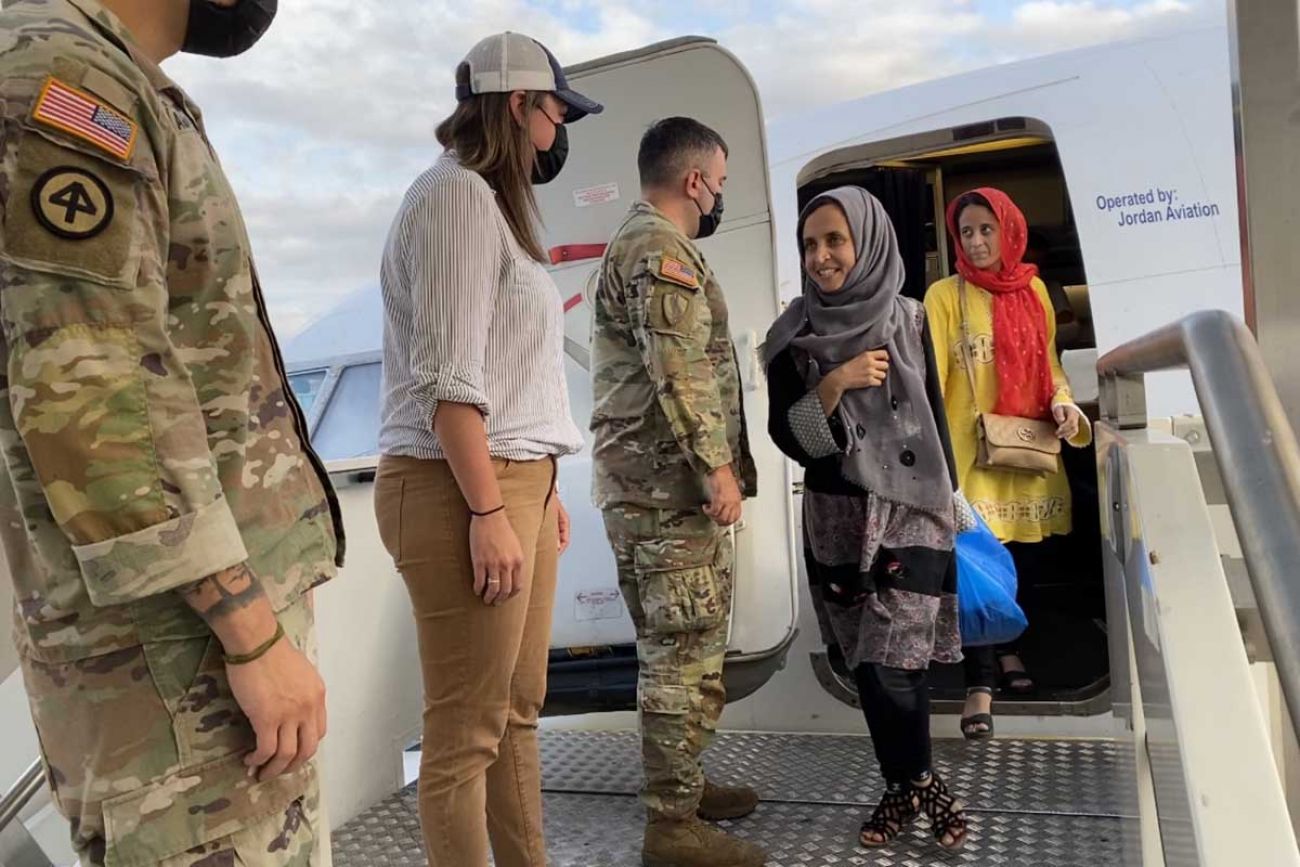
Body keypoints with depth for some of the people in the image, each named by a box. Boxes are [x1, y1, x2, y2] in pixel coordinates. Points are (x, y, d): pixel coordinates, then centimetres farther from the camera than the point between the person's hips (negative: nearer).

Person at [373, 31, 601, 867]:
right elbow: (449, 376, -17)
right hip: (460, 489, -9)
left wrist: (539, 487, 16)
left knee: (517, 711, 14)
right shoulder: (457, 193, -9)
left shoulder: (494, 202, 20)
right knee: (466, 731, -1)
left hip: (513, 481, 10)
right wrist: (489, 511, -19)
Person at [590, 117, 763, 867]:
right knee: (687, 650, -6)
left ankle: (681, 786, 29)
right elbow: (678, 373, -21)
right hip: (671, 482, -11)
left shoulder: (643, 243, 23)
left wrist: (714, 464, 25)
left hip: (654, 480, 11)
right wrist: (715, 465, -19)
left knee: (677, 646, 17)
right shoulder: (660, 248, -11)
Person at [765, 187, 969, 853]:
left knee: (890, 666, -6)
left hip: (911, 512, -1)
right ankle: (913, 784, 26)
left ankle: (909, 785, 19)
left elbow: (935, 420, 6)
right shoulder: (792, 335, -1)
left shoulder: (908, 321, 1)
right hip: (837, 519, 1)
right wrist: (832, 385, -18)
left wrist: (953, 508, 7)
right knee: (871, 667, 6)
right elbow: (787, 437, -4)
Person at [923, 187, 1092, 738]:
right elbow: (931, 376, -10)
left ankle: (1007, 649, 35)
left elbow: (1048, 360, 19)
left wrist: (1062, 400, -1)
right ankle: (981, 684, 1)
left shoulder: (1033, 290, 12)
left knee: (1028, 560, 11)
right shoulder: (945, 295, -3)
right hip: (973, 447, -5)